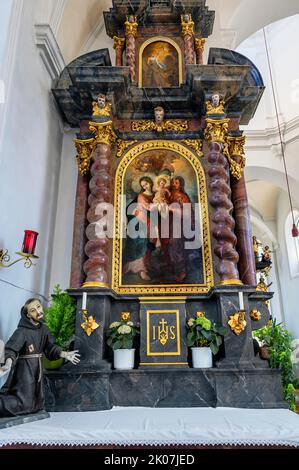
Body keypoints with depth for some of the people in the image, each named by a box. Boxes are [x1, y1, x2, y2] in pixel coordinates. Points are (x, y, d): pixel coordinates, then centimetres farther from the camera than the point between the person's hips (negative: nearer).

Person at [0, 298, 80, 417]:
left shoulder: (44, 328, 0)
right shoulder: (22, 331, -21)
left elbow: (50, 347, 3)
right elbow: (11, 349, -35)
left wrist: (65, 354, -11)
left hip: (37, 367, 7)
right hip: (24, 368, -7)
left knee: (37, 402, 18)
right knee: (24, 402, -8)